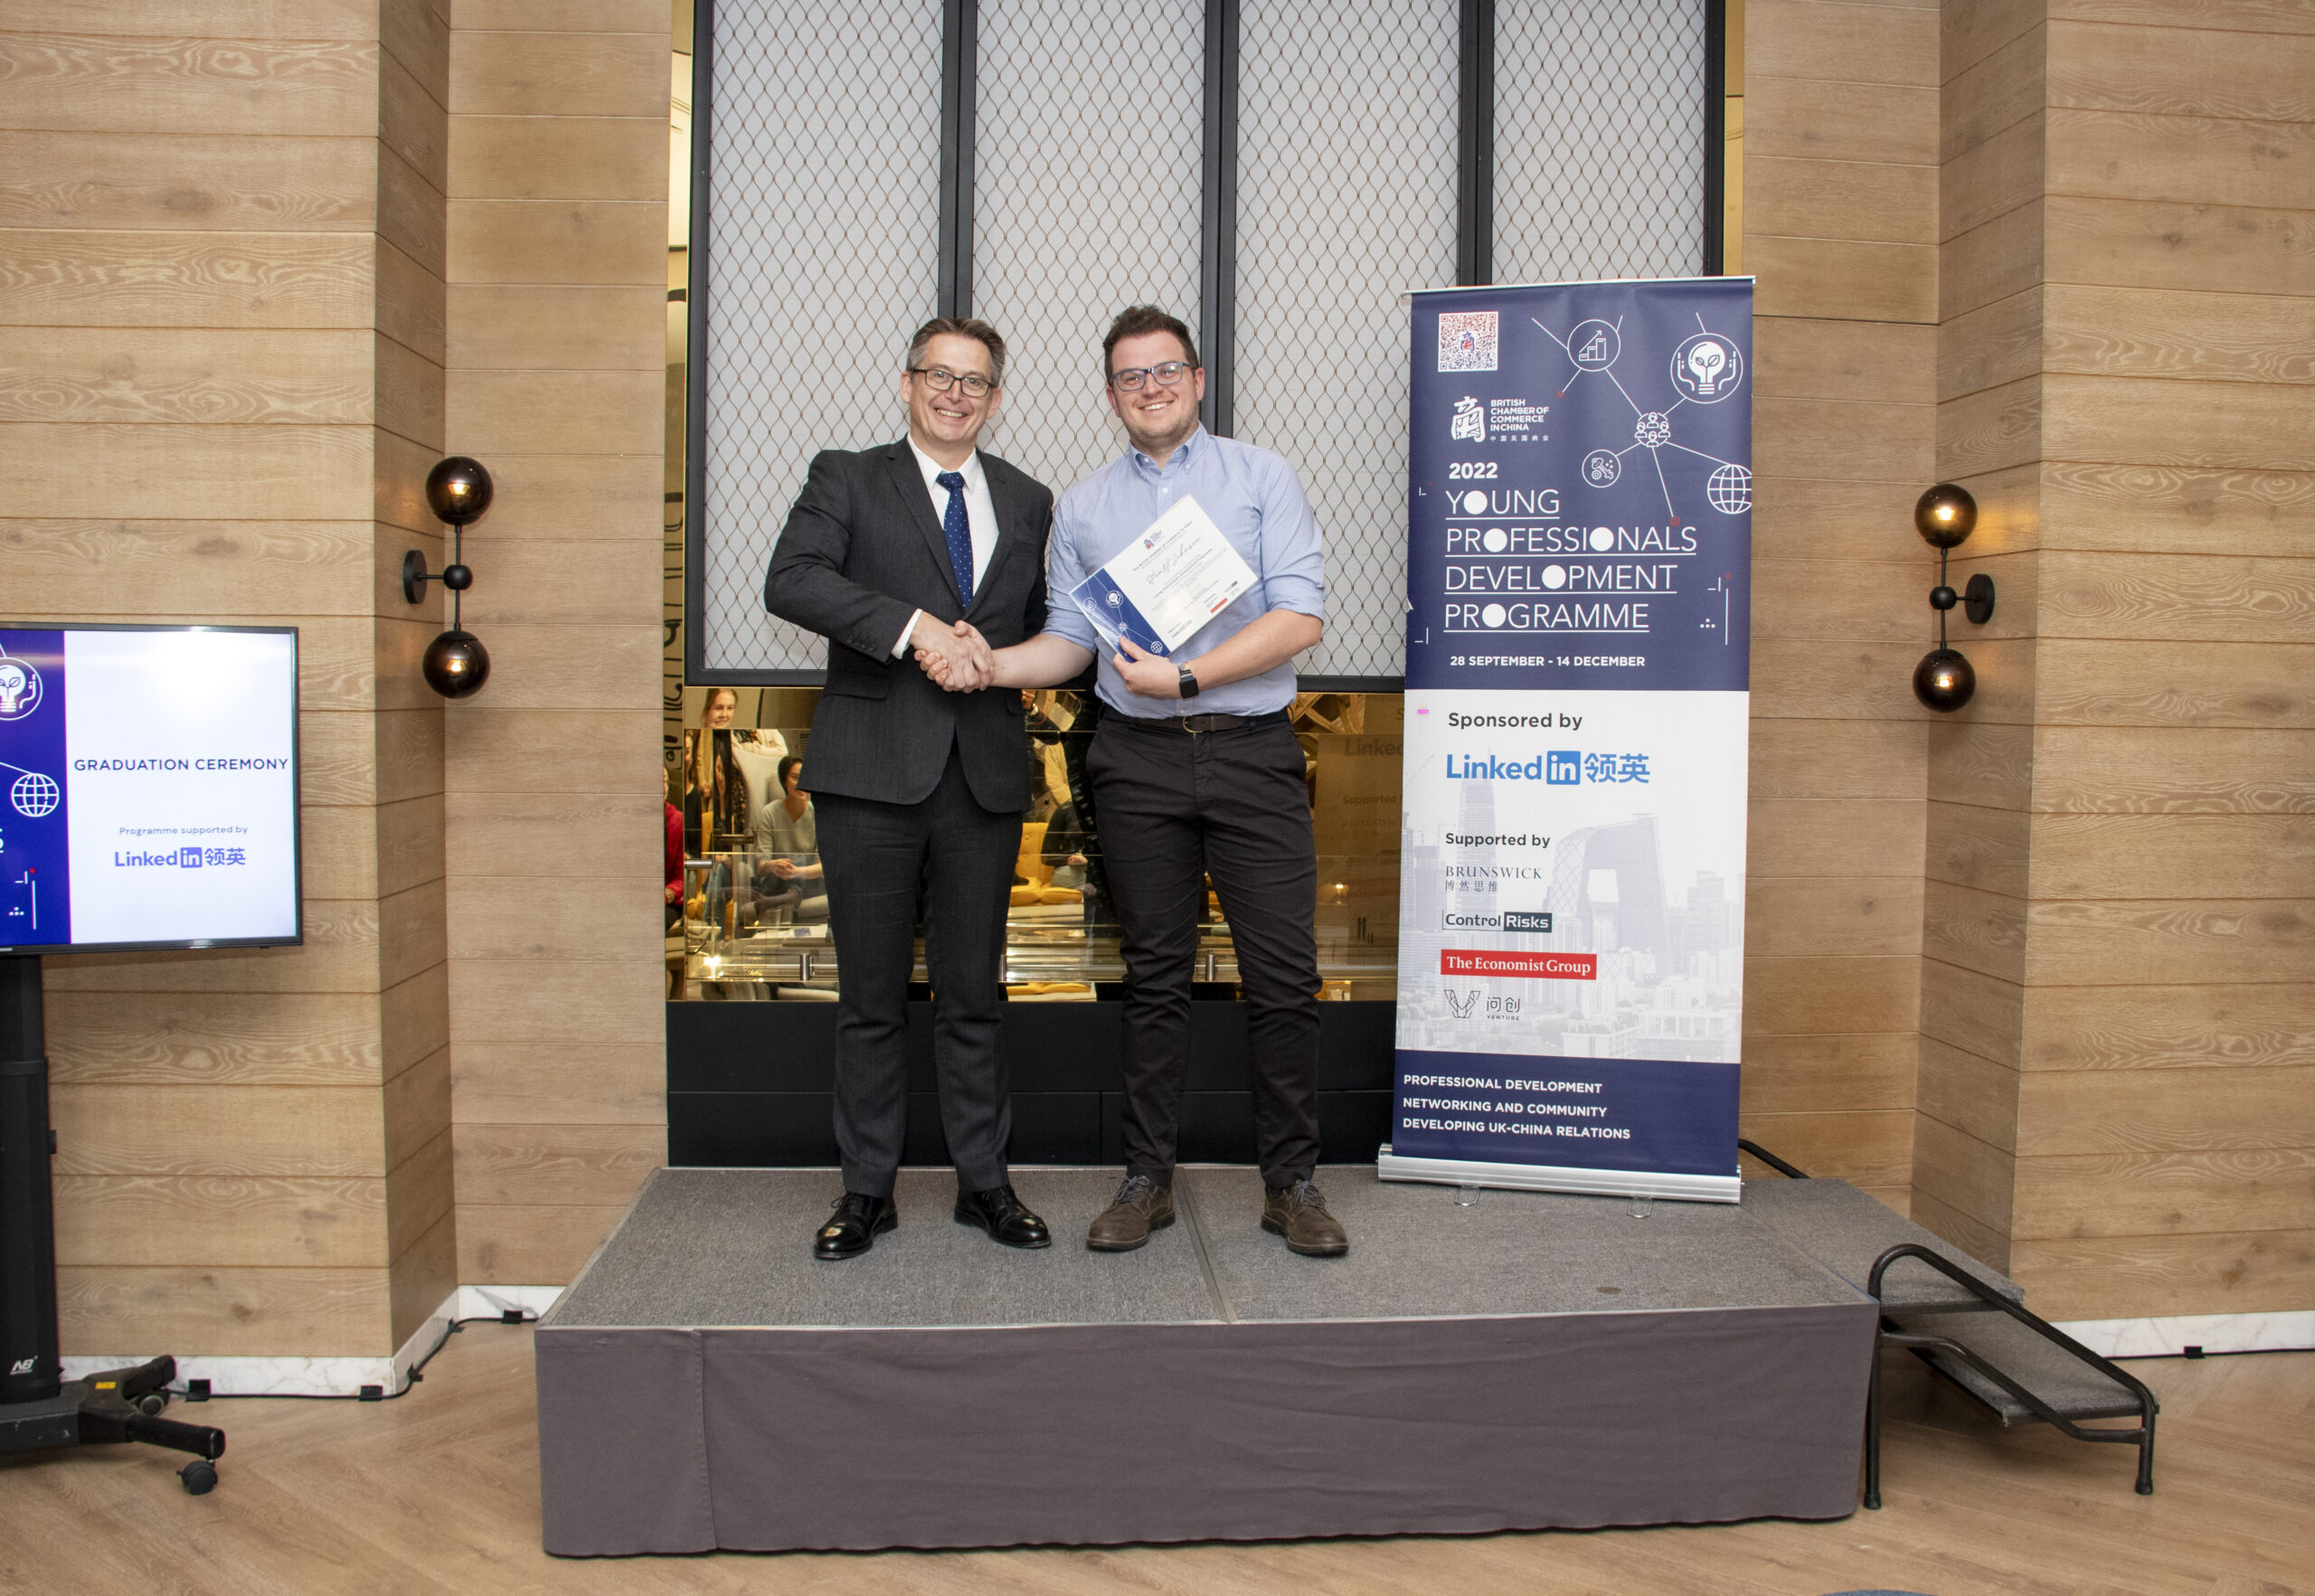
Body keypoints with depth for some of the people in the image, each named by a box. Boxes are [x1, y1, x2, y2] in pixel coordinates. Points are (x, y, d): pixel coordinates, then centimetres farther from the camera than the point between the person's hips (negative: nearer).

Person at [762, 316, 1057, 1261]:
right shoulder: (846, 480, 5)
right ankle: (867, 1190, 17)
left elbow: (1043, 630, 20)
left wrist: (987, 653, -2)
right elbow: (790, 581, -12)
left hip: (984, 773, 3)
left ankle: (984, 1181, 20)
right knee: (872, 995, 5)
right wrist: (915, 628, -21)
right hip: (875, 770, -2)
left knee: (973, 993, 9)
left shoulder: (1027, 503, 16)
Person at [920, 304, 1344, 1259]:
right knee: (1154, 977, 8)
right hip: (1138, 761, 2)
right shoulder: (1082, 508, 13)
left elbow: (1301, 617, -6)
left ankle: (1291, 1181, 11)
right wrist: (985, 663, -8)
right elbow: (1069, 642, 11)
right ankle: (1147, 1179, 18)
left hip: (1251, 750, -2)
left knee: (1284, 976, -2)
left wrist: (1184, 677, -14)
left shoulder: (1262, 478, 4)